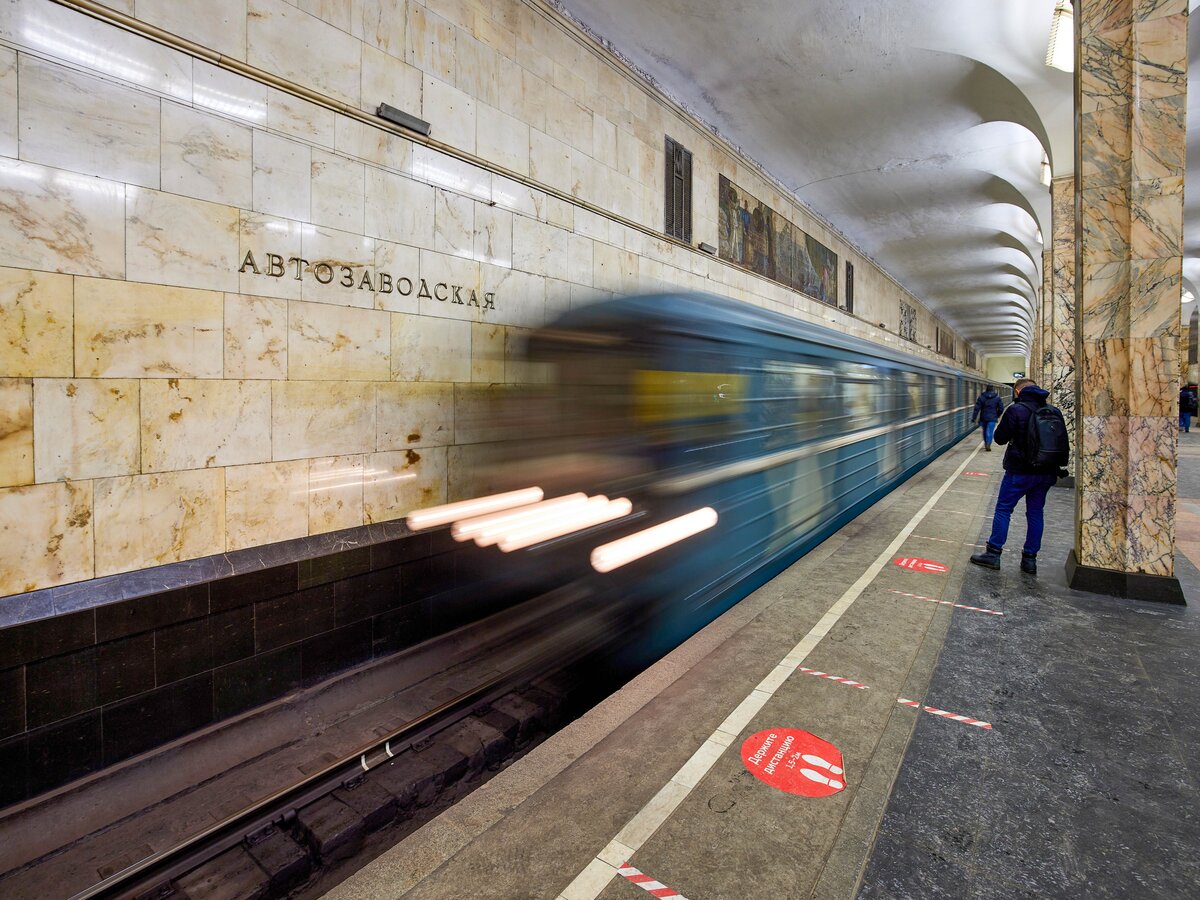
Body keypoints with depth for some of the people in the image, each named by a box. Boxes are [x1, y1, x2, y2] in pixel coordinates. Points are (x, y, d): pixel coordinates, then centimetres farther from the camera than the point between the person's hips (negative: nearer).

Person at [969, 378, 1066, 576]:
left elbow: (1000, 439, -7)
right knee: (1036, 513, 11)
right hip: (1046, 472, 6)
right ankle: (1030, 559, 16)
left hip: (1020, 470, -6)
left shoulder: (1016, 410, -13)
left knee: (1003, 509, 3)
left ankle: (993, 554, 5)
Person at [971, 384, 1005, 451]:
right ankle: (988, 444, -21)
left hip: (983, 418, 2)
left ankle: (986, 444, 28)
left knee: (985, 431, 16)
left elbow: (977, 408, -6)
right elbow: (1001, 408, 2)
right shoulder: (997, 397, 0)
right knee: (990, 432, -5)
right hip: (992, 418, -1)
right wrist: (997, 416, 19)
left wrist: (973, 418, -6)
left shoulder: (981, 397, -1)